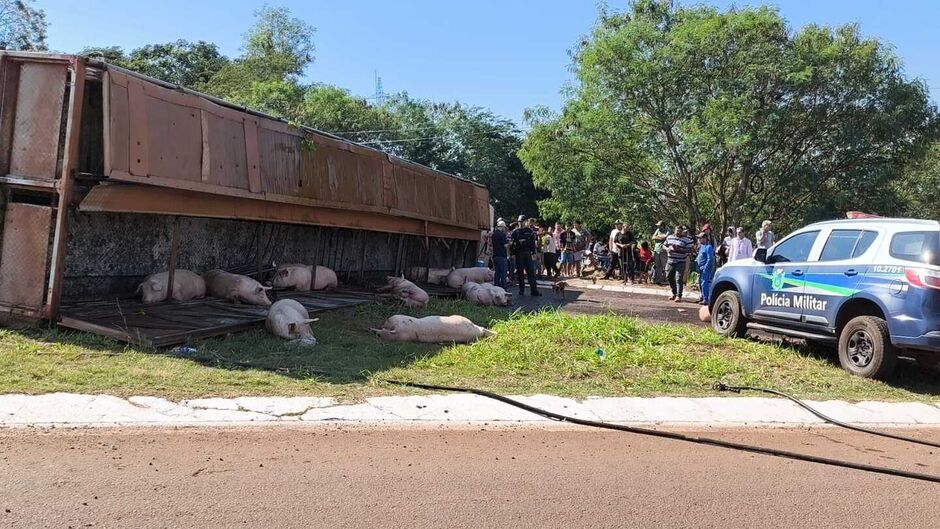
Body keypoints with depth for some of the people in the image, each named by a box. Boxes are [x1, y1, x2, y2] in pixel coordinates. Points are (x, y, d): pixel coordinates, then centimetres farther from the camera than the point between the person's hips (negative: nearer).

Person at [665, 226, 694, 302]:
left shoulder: (687, 240, -5)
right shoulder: (669, 237, 11)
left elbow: (690, 250, -11)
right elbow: (664, 245, 20)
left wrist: (679, 249, -22)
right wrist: (667, 248, -4)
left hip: (680, 263, -5)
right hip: (670, 261, 5)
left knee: (678, 279, -9)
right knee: (669, 277, 10)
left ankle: (679, 296, -4)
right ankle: (674, 293, 27)